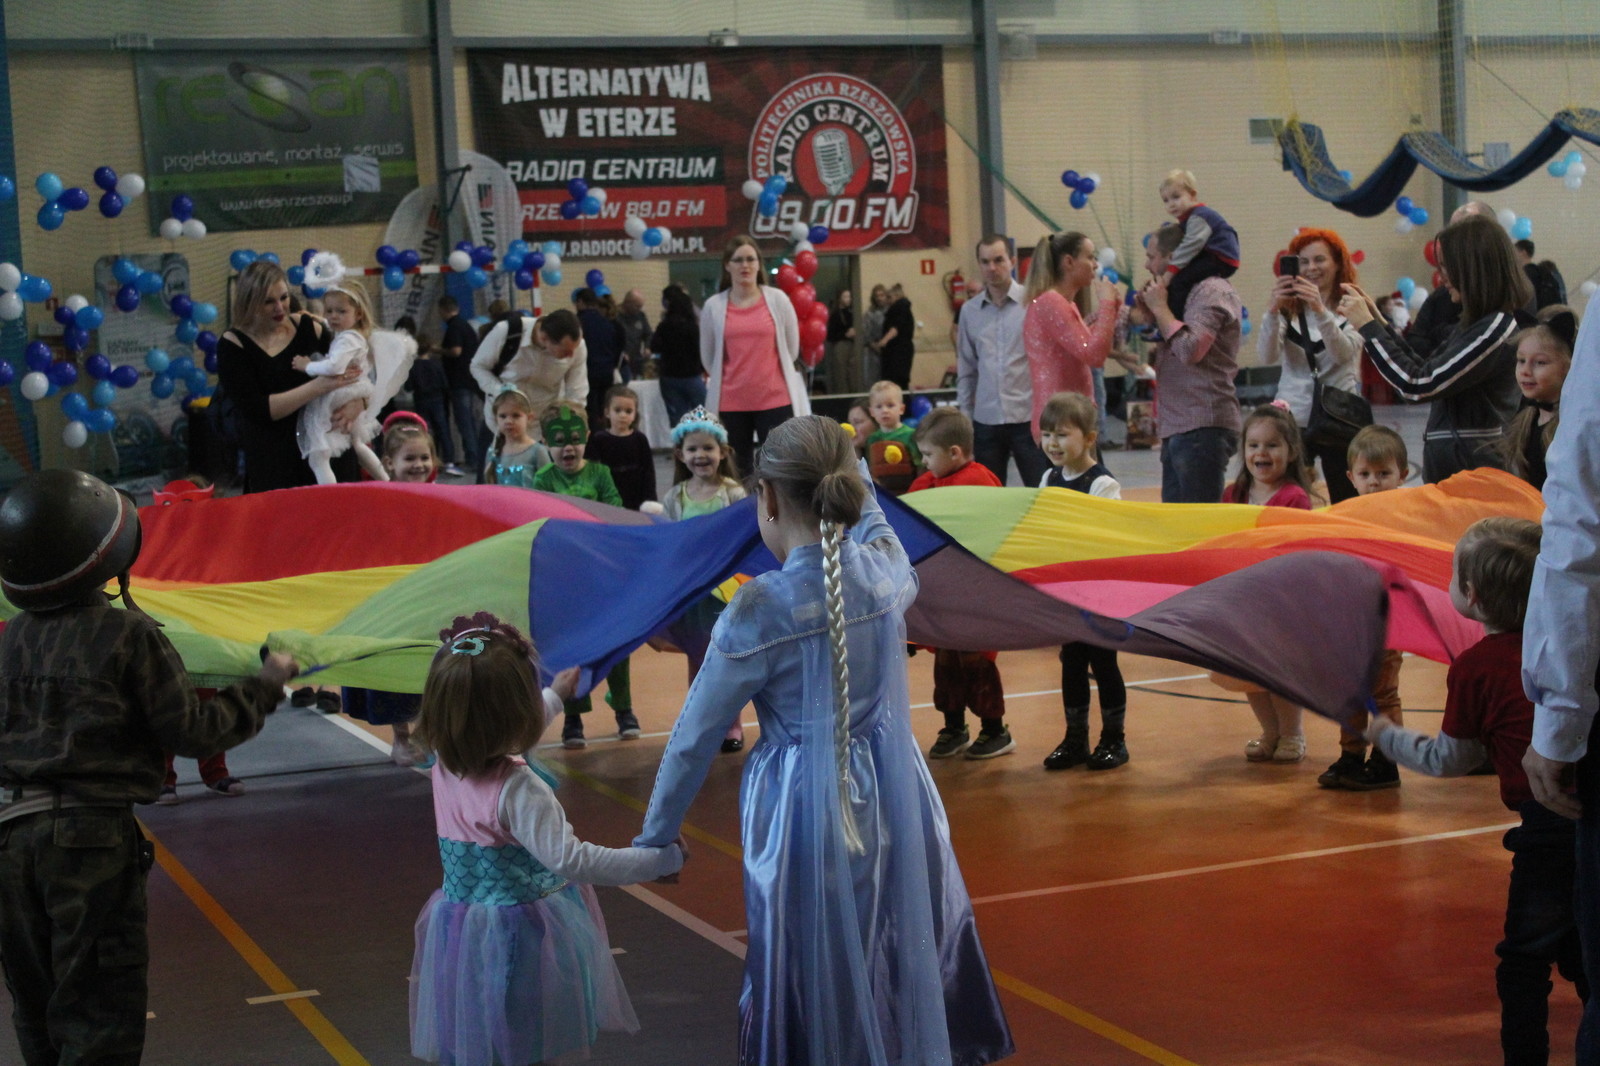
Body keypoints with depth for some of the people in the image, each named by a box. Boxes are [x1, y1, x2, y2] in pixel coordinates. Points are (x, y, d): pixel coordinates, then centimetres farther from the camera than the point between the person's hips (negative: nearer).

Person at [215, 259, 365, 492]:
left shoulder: (309, 328, 4)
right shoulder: (232, 345, -3)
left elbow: (358, 374, 9)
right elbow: (257, 410, -14)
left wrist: (357, 403, -15)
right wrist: (320, 386, -20)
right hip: (274, 462, -2)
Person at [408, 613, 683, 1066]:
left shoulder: (446, 768, -1)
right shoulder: (517, 789, -27)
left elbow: (502, 738, 21)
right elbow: (569, 859, -34)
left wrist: (555, 696, 37)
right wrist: (660, 858, -29)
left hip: (458, 939, 7)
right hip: (522, 939, -7)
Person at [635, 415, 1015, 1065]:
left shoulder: (760, 609, -19)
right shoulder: (887, 569, -7)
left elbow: (696, 734, -10)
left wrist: (655, 836, 1)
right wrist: (854, 485, 33)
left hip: (806, 808, -4)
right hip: (894, 793, 5)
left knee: (815, 980, 11)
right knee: (911, 954, 19)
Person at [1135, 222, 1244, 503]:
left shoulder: (1212, 291, -8)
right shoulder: (1186, 293, 22)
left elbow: (1190, 350, -21)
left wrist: (1160, 308, -8)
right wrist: (1151, 319, 10)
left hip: (1202, 429, -10)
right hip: (1177, 429, 10)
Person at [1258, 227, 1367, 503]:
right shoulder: (1289, 310, 5)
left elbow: (1344, 353, -15)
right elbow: (1268, 357, -8)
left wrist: (1320, 310, -30)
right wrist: (1273, 311, -25)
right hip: (1292, 421, 1)